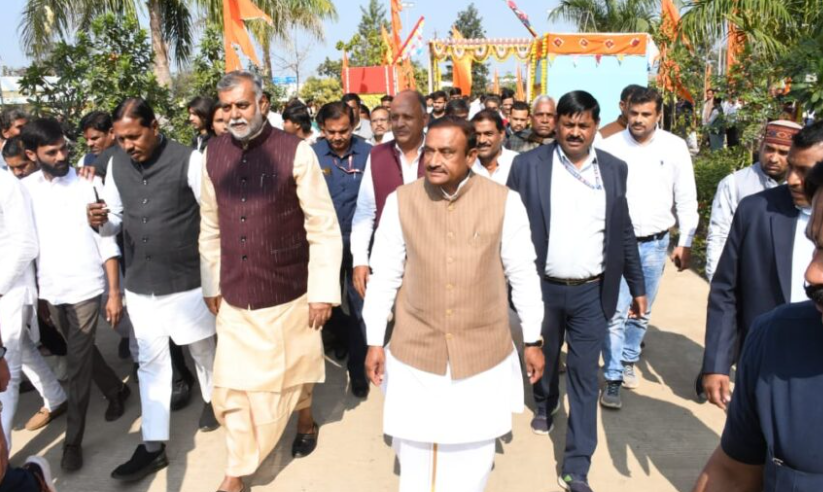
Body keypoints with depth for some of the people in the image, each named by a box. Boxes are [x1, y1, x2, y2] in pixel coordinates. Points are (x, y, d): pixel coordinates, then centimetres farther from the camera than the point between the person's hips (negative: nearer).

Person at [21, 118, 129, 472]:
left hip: (86, 288, -4)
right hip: (50, 291, 4)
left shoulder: (88, 183, -8)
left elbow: (107, 240, -7)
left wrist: (115, 292, -10)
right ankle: (116, 390, 43)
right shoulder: (25, 189, 2)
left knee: (78, 366, 1)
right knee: (82, 355, 19)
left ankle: (73, 440, 13)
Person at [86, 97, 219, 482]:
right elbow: (116, 219, 12)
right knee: (151, 362, 9)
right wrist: (101, 222, -13)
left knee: (202, 349, 17)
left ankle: (212, 400, 44)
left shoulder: (188, 161, -13)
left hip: (187, 282, -4)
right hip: (139, 285, 4)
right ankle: (153, 446, 18)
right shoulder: (116, 165, 2)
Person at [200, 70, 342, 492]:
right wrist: (211, 284, 12)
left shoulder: (295, 152, -13)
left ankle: (303, 416, 51)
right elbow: (210, 227, 8)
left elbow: (324, 227, -11)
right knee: (231, 386, 7)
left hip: (287, 293, -3)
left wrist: (322, 291, -11)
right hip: (234, 296, 3)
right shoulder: (214, 155, 0)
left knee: (292, 373, 18)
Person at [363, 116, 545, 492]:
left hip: (483, 354, 0)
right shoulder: (400, 202, -7)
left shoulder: (505, 202, -10)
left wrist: (532, 340, 3)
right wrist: (375, 341, 1)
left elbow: (523, 275, -1)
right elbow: (385, 276, 0)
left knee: (473, 452, 16)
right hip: (415, 354, 1)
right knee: (415, 451, 15)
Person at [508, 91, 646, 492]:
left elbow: (623, 232, 8)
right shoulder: (528, 165, -7)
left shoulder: (614, 169, 2)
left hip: (592, 293, 1)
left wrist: (637, 286, 9)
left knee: (584, 377, 3)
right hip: (541, 287, 0)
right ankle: (544, 406, 52)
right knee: (544, 358, 21)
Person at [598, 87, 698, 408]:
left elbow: (686, 198, 3)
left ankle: (628, 361, 35)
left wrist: (685, 243, 1)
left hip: (655, 243, 2)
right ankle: (613, 379, 7)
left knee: (642, 311, 15)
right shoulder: (610, 146, -6)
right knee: (616, 313, -3)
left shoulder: (675, 148, -1)